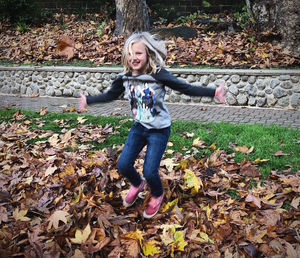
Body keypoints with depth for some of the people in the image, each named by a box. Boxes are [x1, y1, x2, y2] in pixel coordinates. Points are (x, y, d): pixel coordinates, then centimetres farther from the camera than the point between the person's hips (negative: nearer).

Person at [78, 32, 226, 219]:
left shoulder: (159, 75, -20)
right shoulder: (125, 78, -5)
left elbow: (187, 88, -19)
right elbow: (110, 95, 13)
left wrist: (214, 92, -28)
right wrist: (88, 100, 20)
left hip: (159, 130, -5)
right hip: (139, 127, 5)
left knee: (149, 171, -9)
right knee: (123, 165, 0)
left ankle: (157, 195, 28)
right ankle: (137, 184, 37)